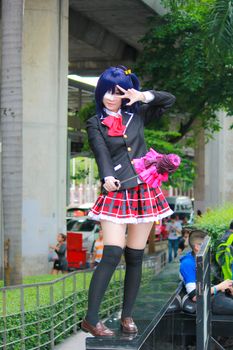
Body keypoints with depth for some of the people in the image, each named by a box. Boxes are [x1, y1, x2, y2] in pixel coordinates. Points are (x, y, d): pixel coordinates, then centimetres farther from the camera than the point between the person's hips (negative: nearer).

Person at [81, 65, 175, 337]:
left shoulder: (136, 115, 13)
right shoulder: (95, 124, 5)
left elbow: (169, 100, 13)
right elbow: (102, 153, -12)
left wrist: (143, 96, -4)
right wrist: (107, 178, -32)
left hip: (144, 192, 4)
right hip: (116, 193, -3)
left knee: (135, 258, 6)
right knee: (112, 256, -14)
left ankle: (127, 316, 16)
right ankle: (90, 320, -10)